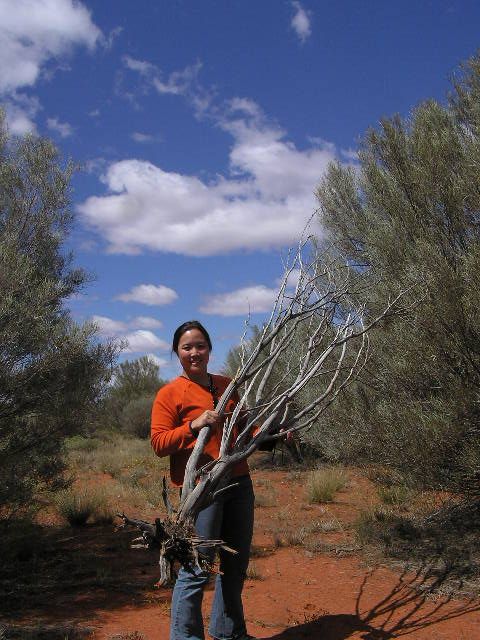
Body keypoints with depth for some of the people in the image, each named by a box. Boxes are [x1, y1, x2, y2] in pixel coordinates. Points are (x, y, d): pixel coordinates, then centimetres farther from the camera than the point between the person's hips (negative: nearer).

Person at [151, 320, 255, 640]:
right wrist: (193, 425, -22)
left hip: (239, 483, 6)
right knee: (197, 568, -5)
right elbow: (159, 443, -9)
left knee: (236, 565, 16)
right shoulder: (170, 393, -4)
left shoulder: (227, 385, 14)